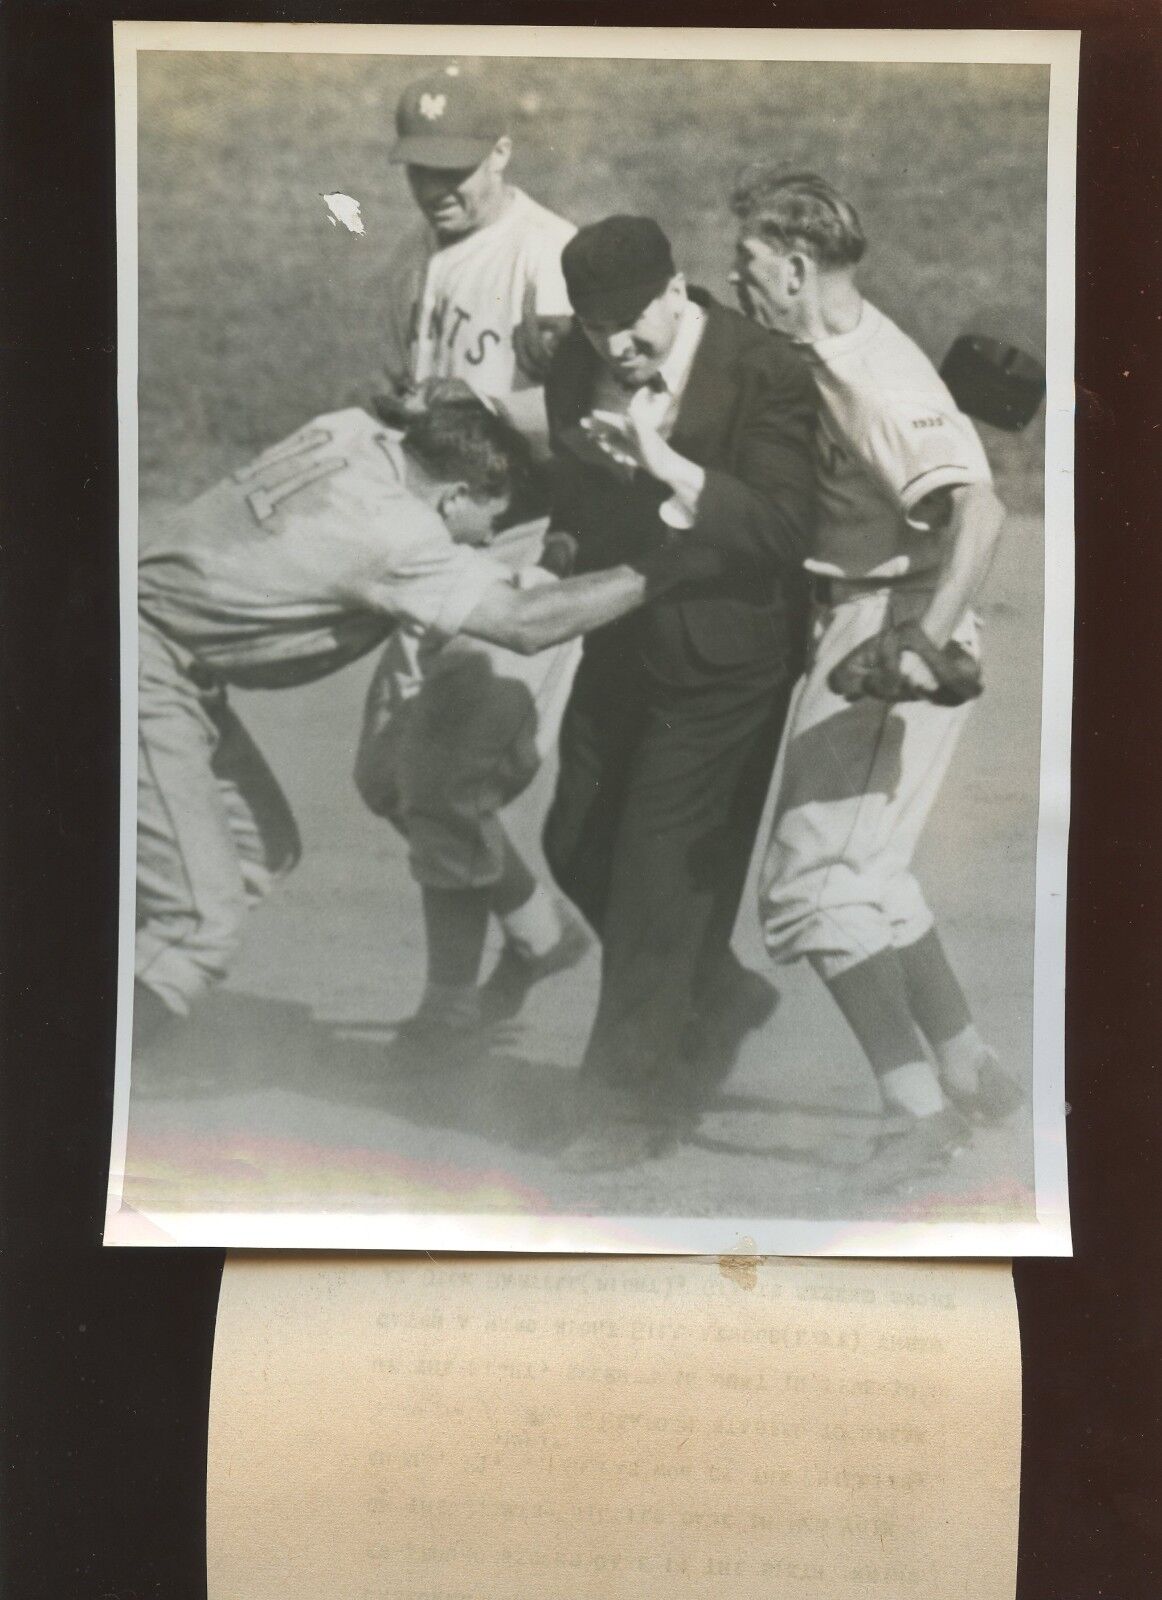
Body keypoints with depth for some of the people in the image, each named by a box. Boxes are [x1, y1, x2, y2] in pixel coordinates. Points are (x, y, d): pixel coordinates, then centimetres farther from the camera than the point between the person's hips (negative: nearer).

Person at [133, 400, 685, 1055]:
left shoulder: (355, 432, -2)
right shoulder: (393, 534, -26)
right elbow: (526, 623, -28)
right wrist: (658, 571, -21)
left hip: (177, 667, 10)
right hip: (149, 664, -10)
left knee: (263, 848, 15)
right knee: (202, 923, -12)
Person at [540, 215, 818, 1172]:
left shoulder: (764, 374, -16)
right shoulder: (577, 363, 2)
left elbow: (784, 534, -22)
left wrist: (667, 464, -30)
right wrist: (564, 543, -1)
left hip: (719, 661, -7)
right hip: (622, 643, 7)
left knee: (660, 871, -3)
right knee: (576, 847, 14)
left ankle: (636, 1103, 15)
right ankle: (718, 996, 38)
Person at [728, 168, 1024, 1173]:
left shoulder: (874, 376, -19)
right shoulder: (818, 358, 11)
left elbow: (978, 507, -30)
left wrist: (924, 643, -36)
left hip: (891, 630, -10)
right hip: (858, 624, 10)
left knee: (814, 884, -6)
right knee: (865, 872, 19)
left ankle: (921, 1116, 3)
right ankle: (972, 1076, 29)